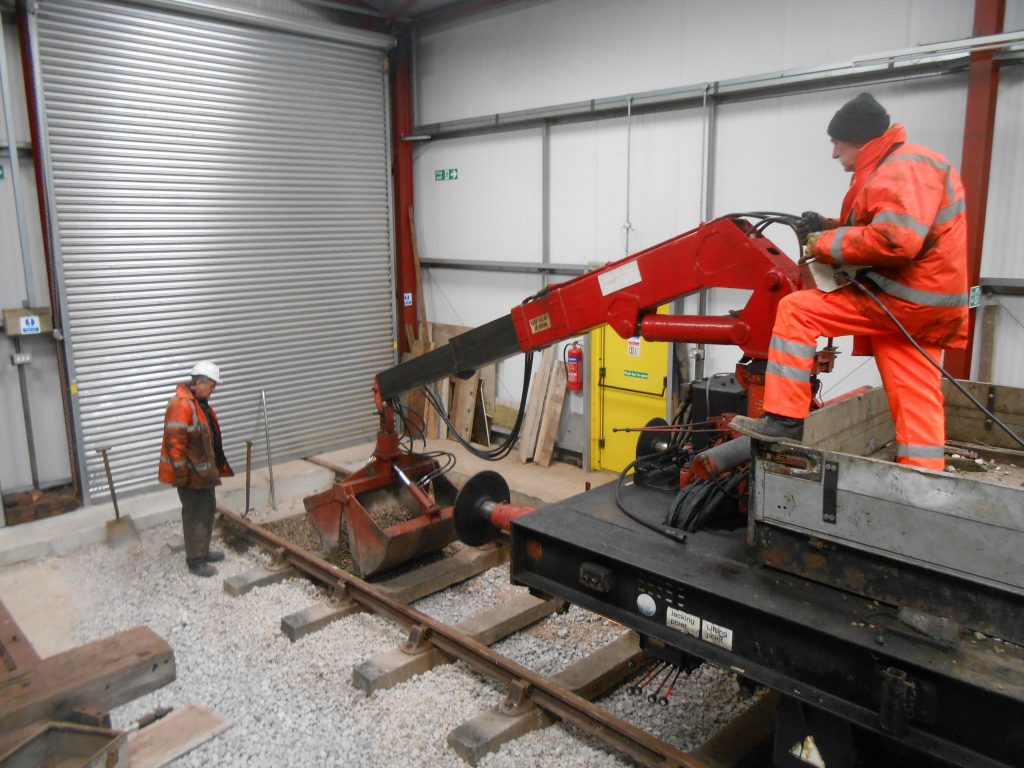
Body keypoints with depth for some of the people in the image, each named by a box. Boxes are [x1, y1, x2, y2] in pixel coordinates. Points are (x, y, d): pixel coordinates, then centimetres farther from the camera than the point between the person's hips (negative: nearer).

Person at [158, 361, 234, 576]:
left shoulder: (201, 402, 10)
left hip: (205, 470, 10)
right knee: (195, 515, 0)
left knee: (208, 510, 19)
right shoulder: (181, 405, -22)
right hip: (191, 473, -10)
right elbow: (174, 442, -25)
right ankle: (195, 561, 10)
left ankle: (203, 550, 33)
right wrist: (182, 474, -22)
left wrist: (217, 466, 22)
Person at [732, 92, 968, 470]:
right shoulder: (893, 169, 21)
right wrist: (828, 227, 9)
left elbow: (896, 239, -28)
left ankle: (785, 419, -10)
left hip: (903, 297, -10)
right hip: (917, 302, 10)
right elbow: (885, 230, 24)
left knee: (796, 309, -11)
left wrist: (825, 244, -16)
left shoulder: (903, 170, -14)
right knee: (917, 405, 8)